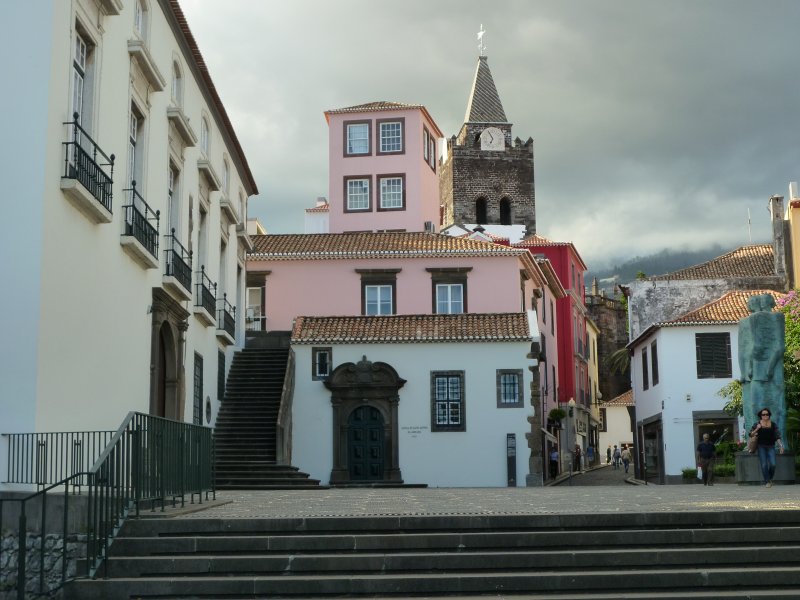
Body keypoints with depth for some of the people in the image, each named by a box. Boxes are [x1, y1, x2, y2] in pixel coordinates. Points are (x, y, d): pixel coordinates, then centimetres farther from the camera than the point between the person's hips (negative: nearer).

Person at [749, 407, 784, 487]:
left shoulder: (773, 425, 3)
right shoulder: (757, 424, 1)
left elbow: (777, 436, 0)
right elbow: (751, 435, 0)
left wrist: (780, 446, -11)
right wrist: (756, 429, -15)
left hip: (770, 447, 1)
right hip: (761, 447, -1)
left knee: (772, 464, -12)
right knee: (764, 465, -8)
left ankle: (770, 478, 14)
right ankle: (767, 482, -2)